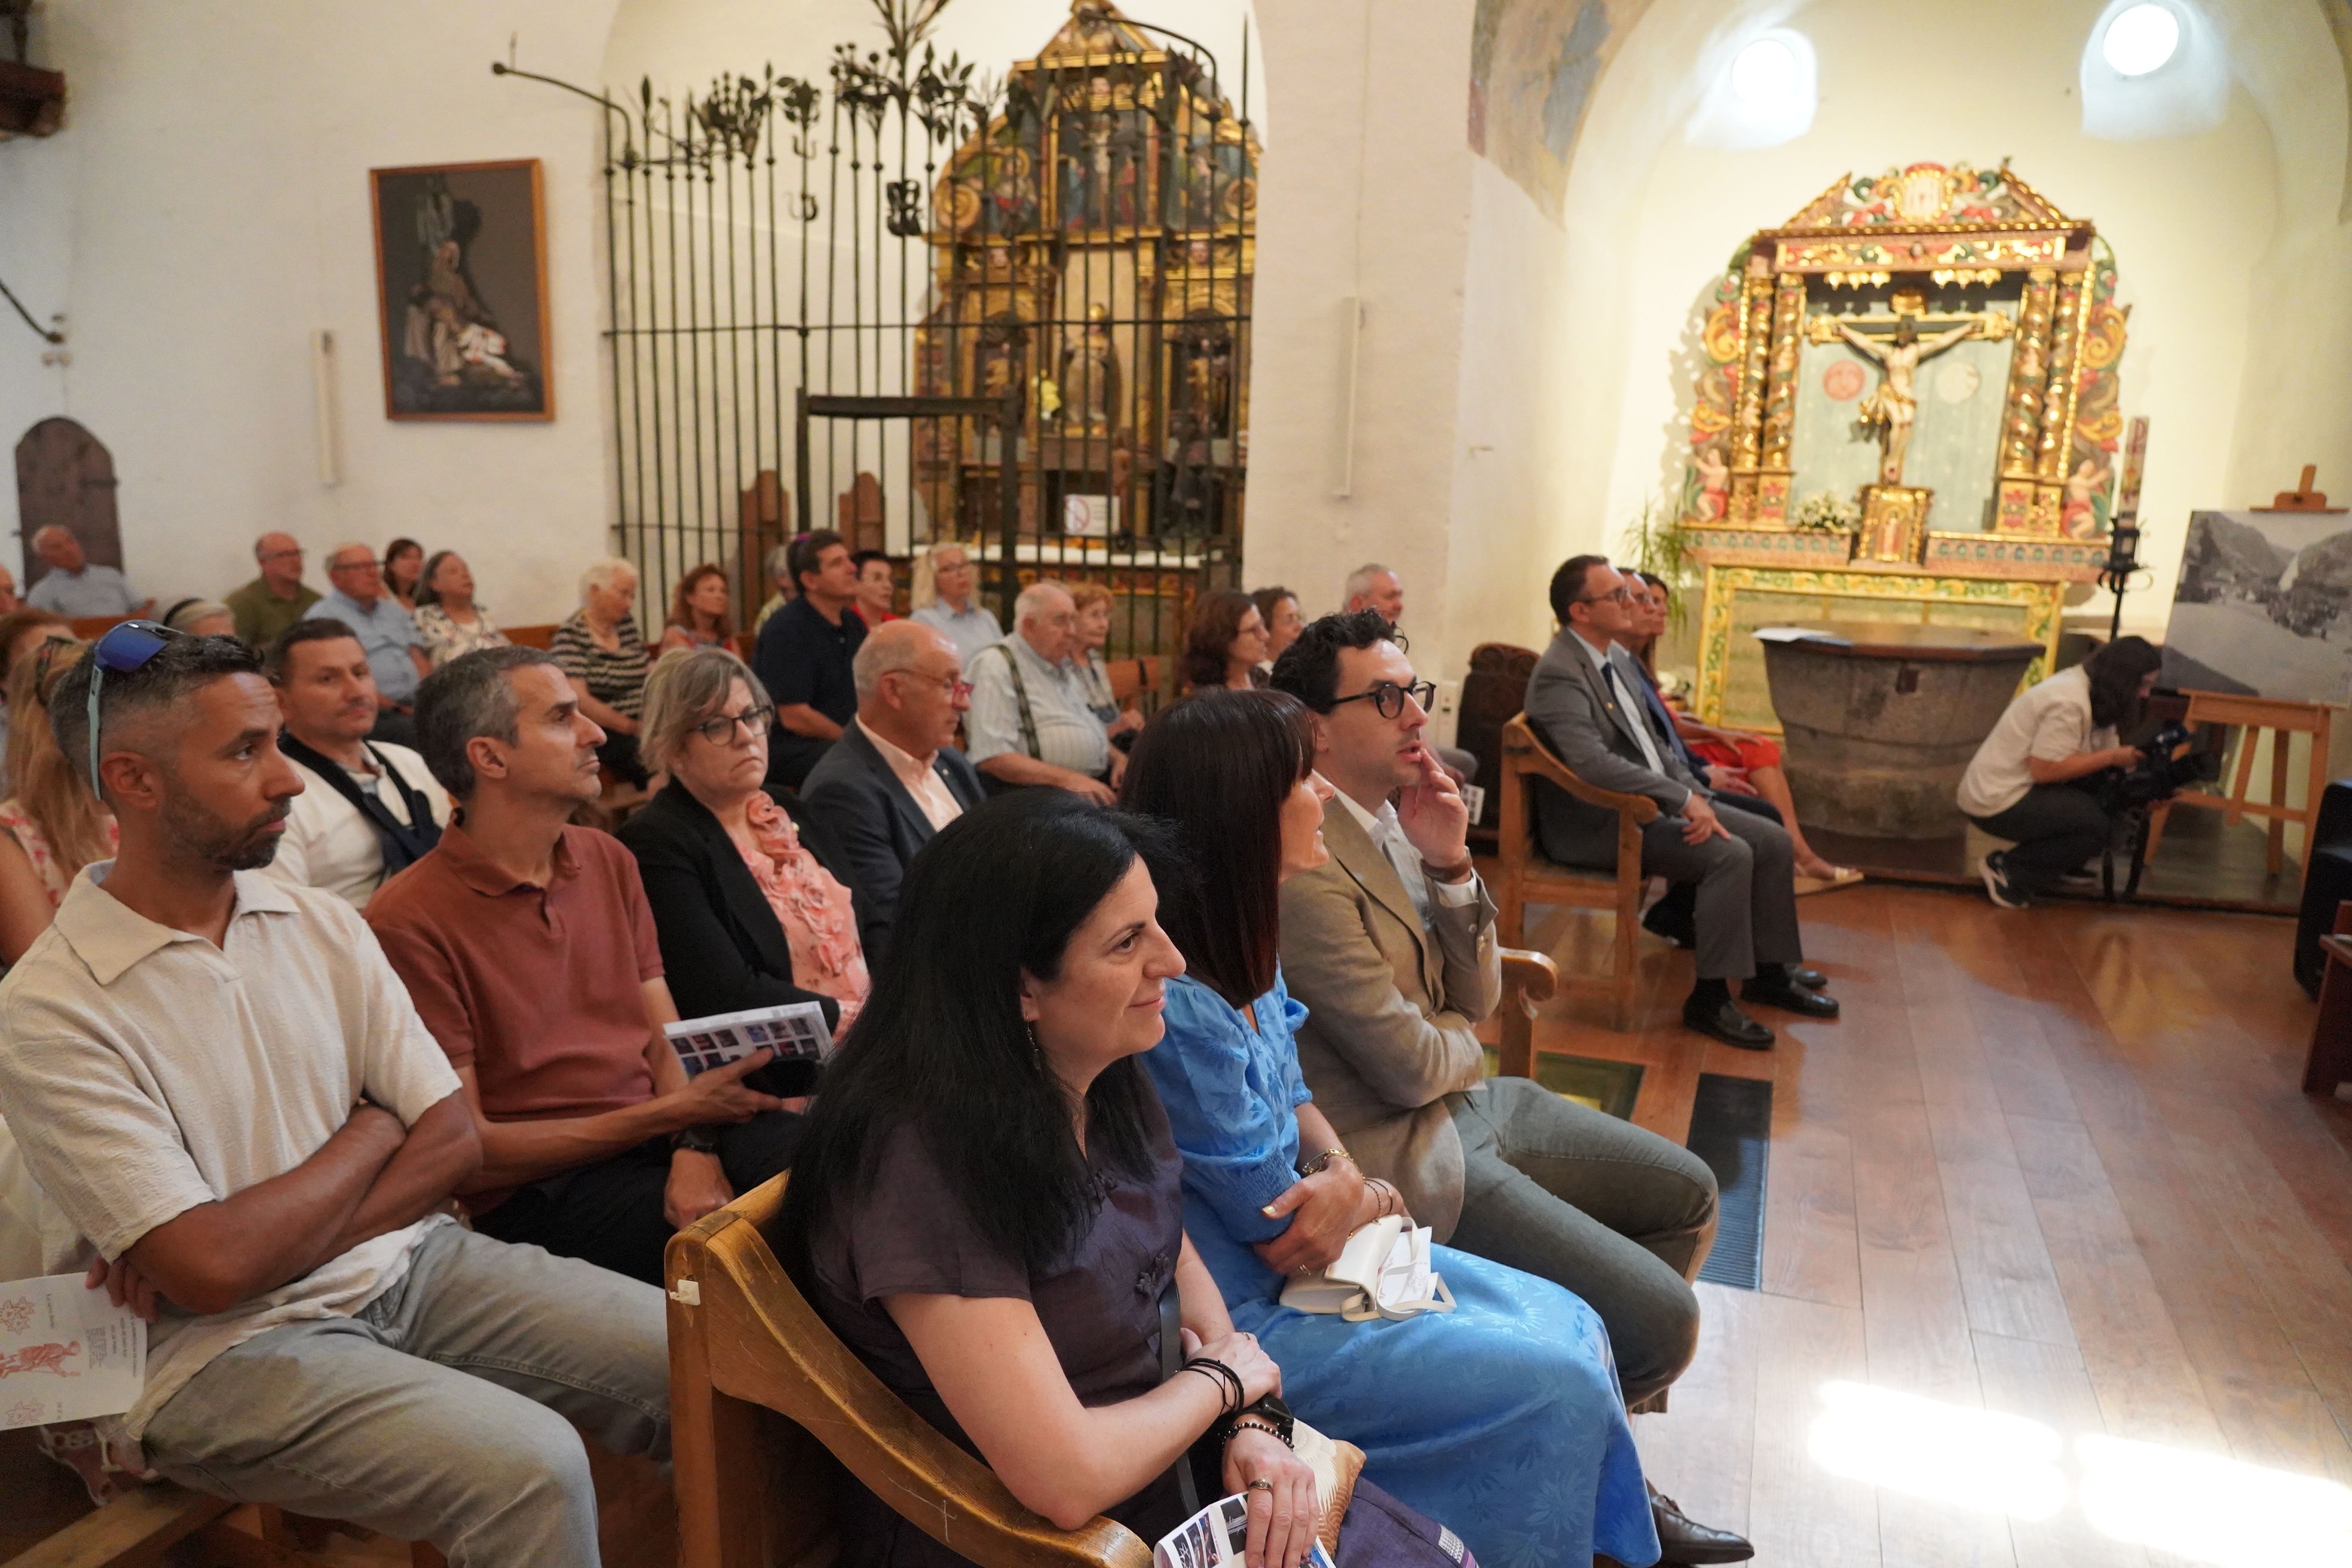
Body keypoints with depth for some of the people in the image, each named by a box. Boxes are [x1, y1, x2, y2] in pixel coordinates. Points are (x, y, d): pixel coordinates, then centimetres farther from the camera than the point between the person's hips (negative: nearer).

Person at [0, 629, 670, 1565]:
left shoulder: (322, 925, 3)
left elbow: (454, 1140, 0)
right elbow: (213, 1269, -19)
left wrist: (259, 1244, -12)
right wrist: (370, 1135, -4)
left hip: (409, 1261, 5)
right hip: (232, 1347, -5)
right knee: (530, 1465, -28)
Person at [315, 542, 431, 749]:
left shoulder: (393, 610, 27)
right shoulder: (323, 616, 5)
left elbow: (420, 658, 21)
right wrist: (391, 706, -14)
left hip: (416, 708, 6)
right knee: (410, 729, -36)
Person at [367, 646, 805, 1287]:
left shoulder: (608, 861, 12)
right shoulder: (409, 921, -10)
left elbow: (667, 1039, 9)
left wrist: (695, 1147, -13)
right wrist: (673, 1113, -15)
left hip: (662, 1135, 6)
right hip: (538, 1195, -6)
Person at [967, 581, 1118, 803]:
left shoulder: (1065, 665, 22)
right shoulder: (996, 666, -7)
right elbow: (992, 759, -17)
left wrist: (1116, 756, 9)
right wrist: (1068, 779, -21)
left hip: (1098, 783, 9)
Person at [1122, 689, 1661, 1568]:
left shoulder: (1243, 949, -2)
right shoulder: (1178, 1012, -31)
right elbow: (1284, 1240, -21)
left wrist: (1340, 1172, -11)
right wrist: (1354, 1191, -3)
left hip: (1315, 1263, 9)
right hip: (1244, 1322, -9)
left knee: (1574, 1329, 7)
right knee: (1556, 1386, -9)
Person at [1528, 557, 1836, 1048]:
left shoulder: (1618, 659, 11)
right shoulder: (1559, 674, -19)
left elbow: (1652, 744, 15)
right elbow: (1592, 762, -31)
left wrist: (1697, 798, -1)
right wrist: (1684, 797, -27)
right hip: (1596, 824, -10)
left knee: (1773, 841, 4)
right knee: (1730, 855, -24)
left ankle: (1769, 972, 17)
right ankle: (1710, 1000, -15)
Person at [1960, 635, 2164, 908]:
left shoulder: (2090, 688, 8)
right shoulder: (2070, 703, -23)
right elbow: (2044, 770, -27)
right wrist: (2112, 757, -19)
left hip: (2020, 786, 10)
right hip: (1997, 803, -10)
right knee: (2099, 824, -18)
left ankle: (2061, 864, 13)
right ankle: (2009, 870, -6)